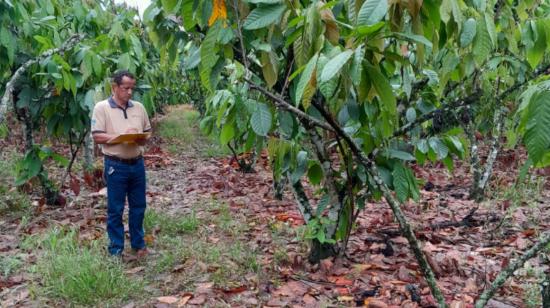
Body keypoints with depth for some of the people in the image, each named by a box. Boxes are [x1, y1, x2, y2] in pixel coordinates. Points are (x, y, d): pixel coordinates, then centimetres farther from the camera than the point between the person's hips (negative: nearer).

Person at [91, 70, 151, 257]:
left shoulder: (138, 107, 8)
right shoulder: (102, 107, -6)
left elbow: (147, 132, 13)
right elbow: (97, 137, -11)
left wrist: (142, 139, -10)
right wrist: (121, 136, -20)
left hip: (137, 164, 5)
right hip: (116, 166, -4)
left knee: (138, 207, 13)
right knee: (115, 209, 6)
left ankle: (138, 244, 28)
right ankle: (116, 249, 18)